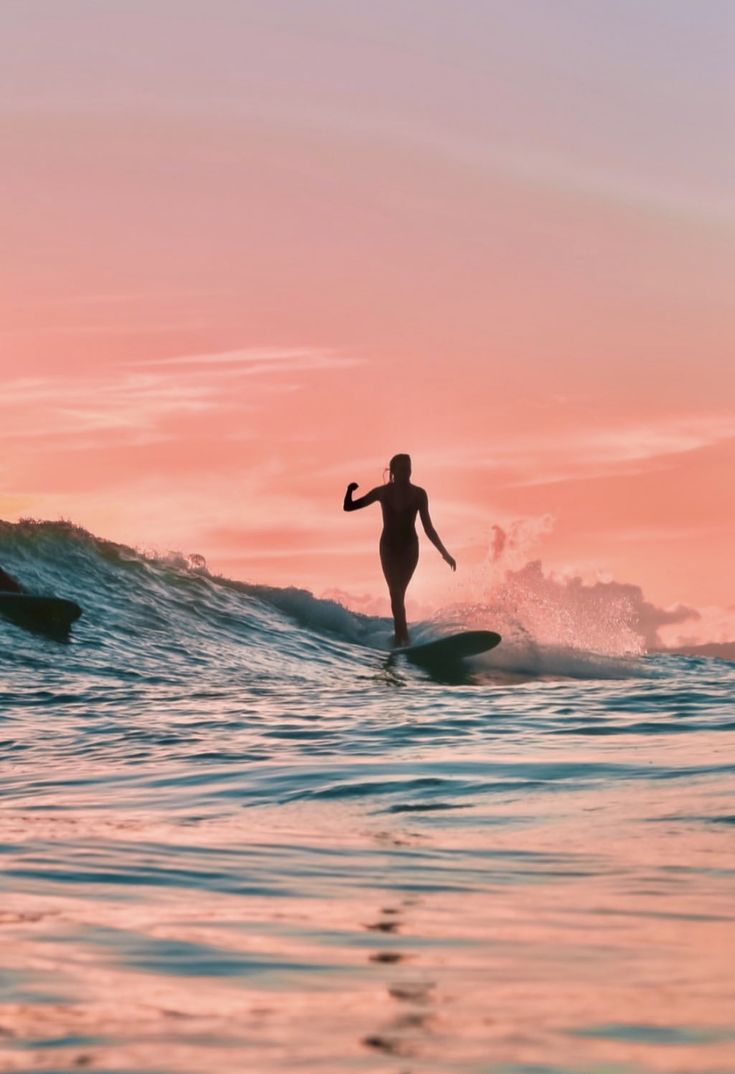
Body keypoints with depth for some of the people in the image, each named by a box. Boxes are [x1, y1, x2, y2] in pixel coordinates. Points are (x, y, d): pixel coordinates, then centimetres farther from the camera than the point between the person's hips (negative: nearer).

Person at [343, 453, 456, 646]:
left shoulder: (418, 494, -2)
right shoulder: (382, 492, -1)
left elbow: (428, 528, 2)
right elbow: (348, 507, 3)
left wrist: (444, 553, -3)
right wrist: (349, 491, -18)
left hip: (409, 548, -1)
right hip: (389, 547, 1)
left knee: (397, 593, -8)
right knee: (396, 593, -8)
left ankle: (399, 637, 2)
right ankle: (403, 637, -9)